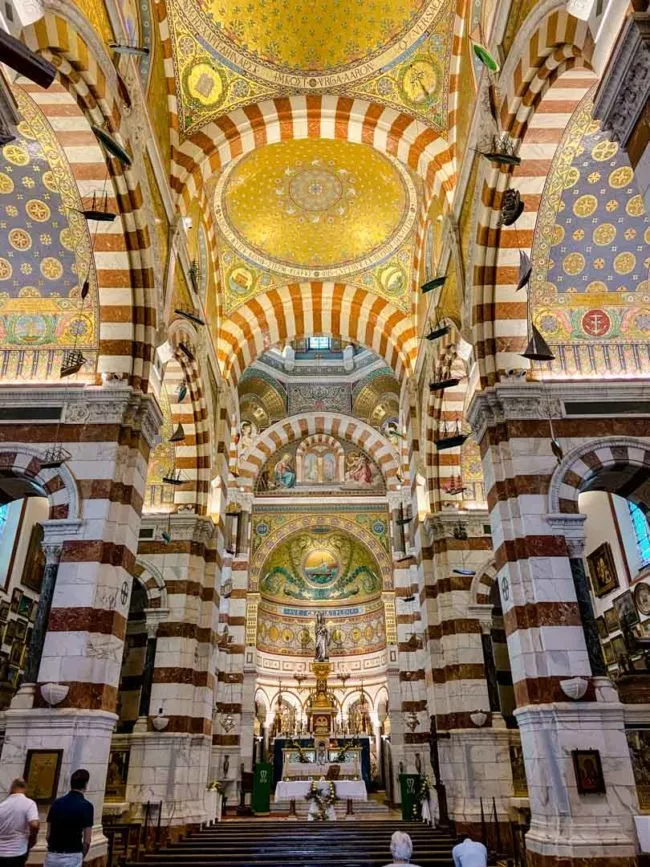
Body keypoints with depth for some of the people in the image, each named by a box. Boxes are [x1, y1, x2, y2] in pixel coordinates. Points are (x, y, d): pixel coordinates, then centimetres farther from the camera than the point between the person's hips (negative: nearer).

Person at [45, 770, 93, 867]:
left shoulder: (56, 802, 4)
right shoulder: (86, 806, -10)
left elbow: (48, 835, 9)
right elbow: (87, 841, -8)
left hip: (52, 856, 5)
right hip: (72, 857, -5)